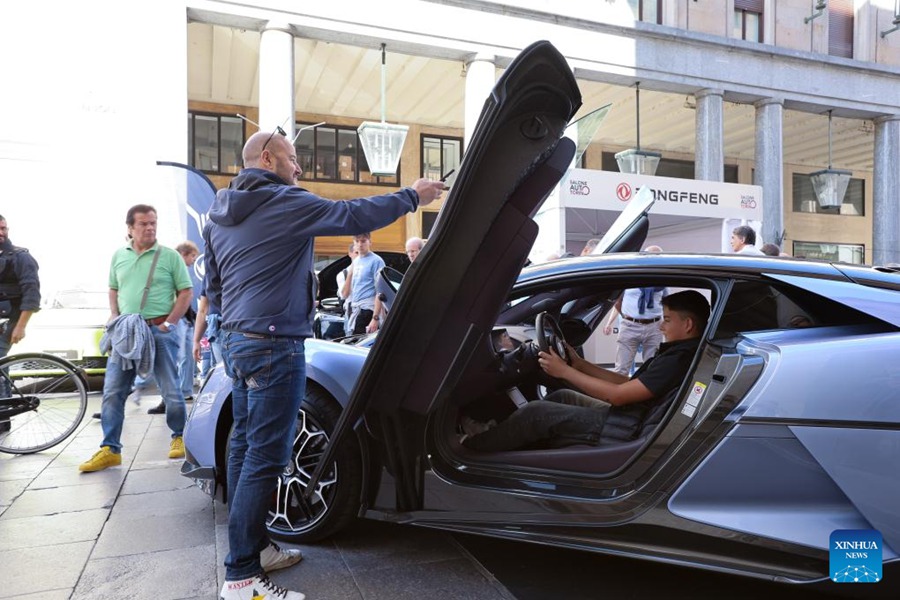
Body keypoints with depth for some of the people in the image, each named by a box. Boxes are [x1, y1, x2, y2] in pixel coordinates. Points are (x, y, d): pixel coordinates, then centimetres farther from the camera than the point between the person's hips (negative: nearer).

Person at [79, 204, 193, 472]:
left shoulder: (170, 256, -2)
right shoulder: (119, 256, 11)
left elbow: (186, 292, -3)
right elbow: (113, 290, 21)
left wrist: (168, 323, -10)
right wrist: (114, 317, 6)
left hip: (161, 330, -4)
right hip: (126, 331, 4)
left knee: (170, 390, 2)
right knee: (112, 391, 2)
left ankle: (179, 438, 21)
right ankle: (109, 449, 11)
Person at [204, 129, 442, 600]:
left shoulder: (218, 215, 15)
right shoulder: (284, 203, -12)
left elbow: (212, 287, 22)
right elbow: (355, 216, -11)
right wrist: (412, 196, 1)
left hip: (237, 340, 10)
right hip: (273, 345, -10)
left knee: (244, 447, 13)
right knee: (264, 457, -5)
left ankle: (253, 547, 25)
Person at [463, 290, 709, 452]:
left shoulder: (681, 359, -21)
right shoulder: (678, 352, 12)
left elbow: (618, 395, -23)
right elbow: (629, 383, 13)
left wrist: (565, 371, -16)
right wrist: (579, 363, 8)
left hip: (630, 427, -10)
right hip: (631, 415, 11)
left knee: (535, 411, -10)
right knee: (563, 396, 18)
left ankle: (468, 449, 5)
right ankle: (500, 437, 19)